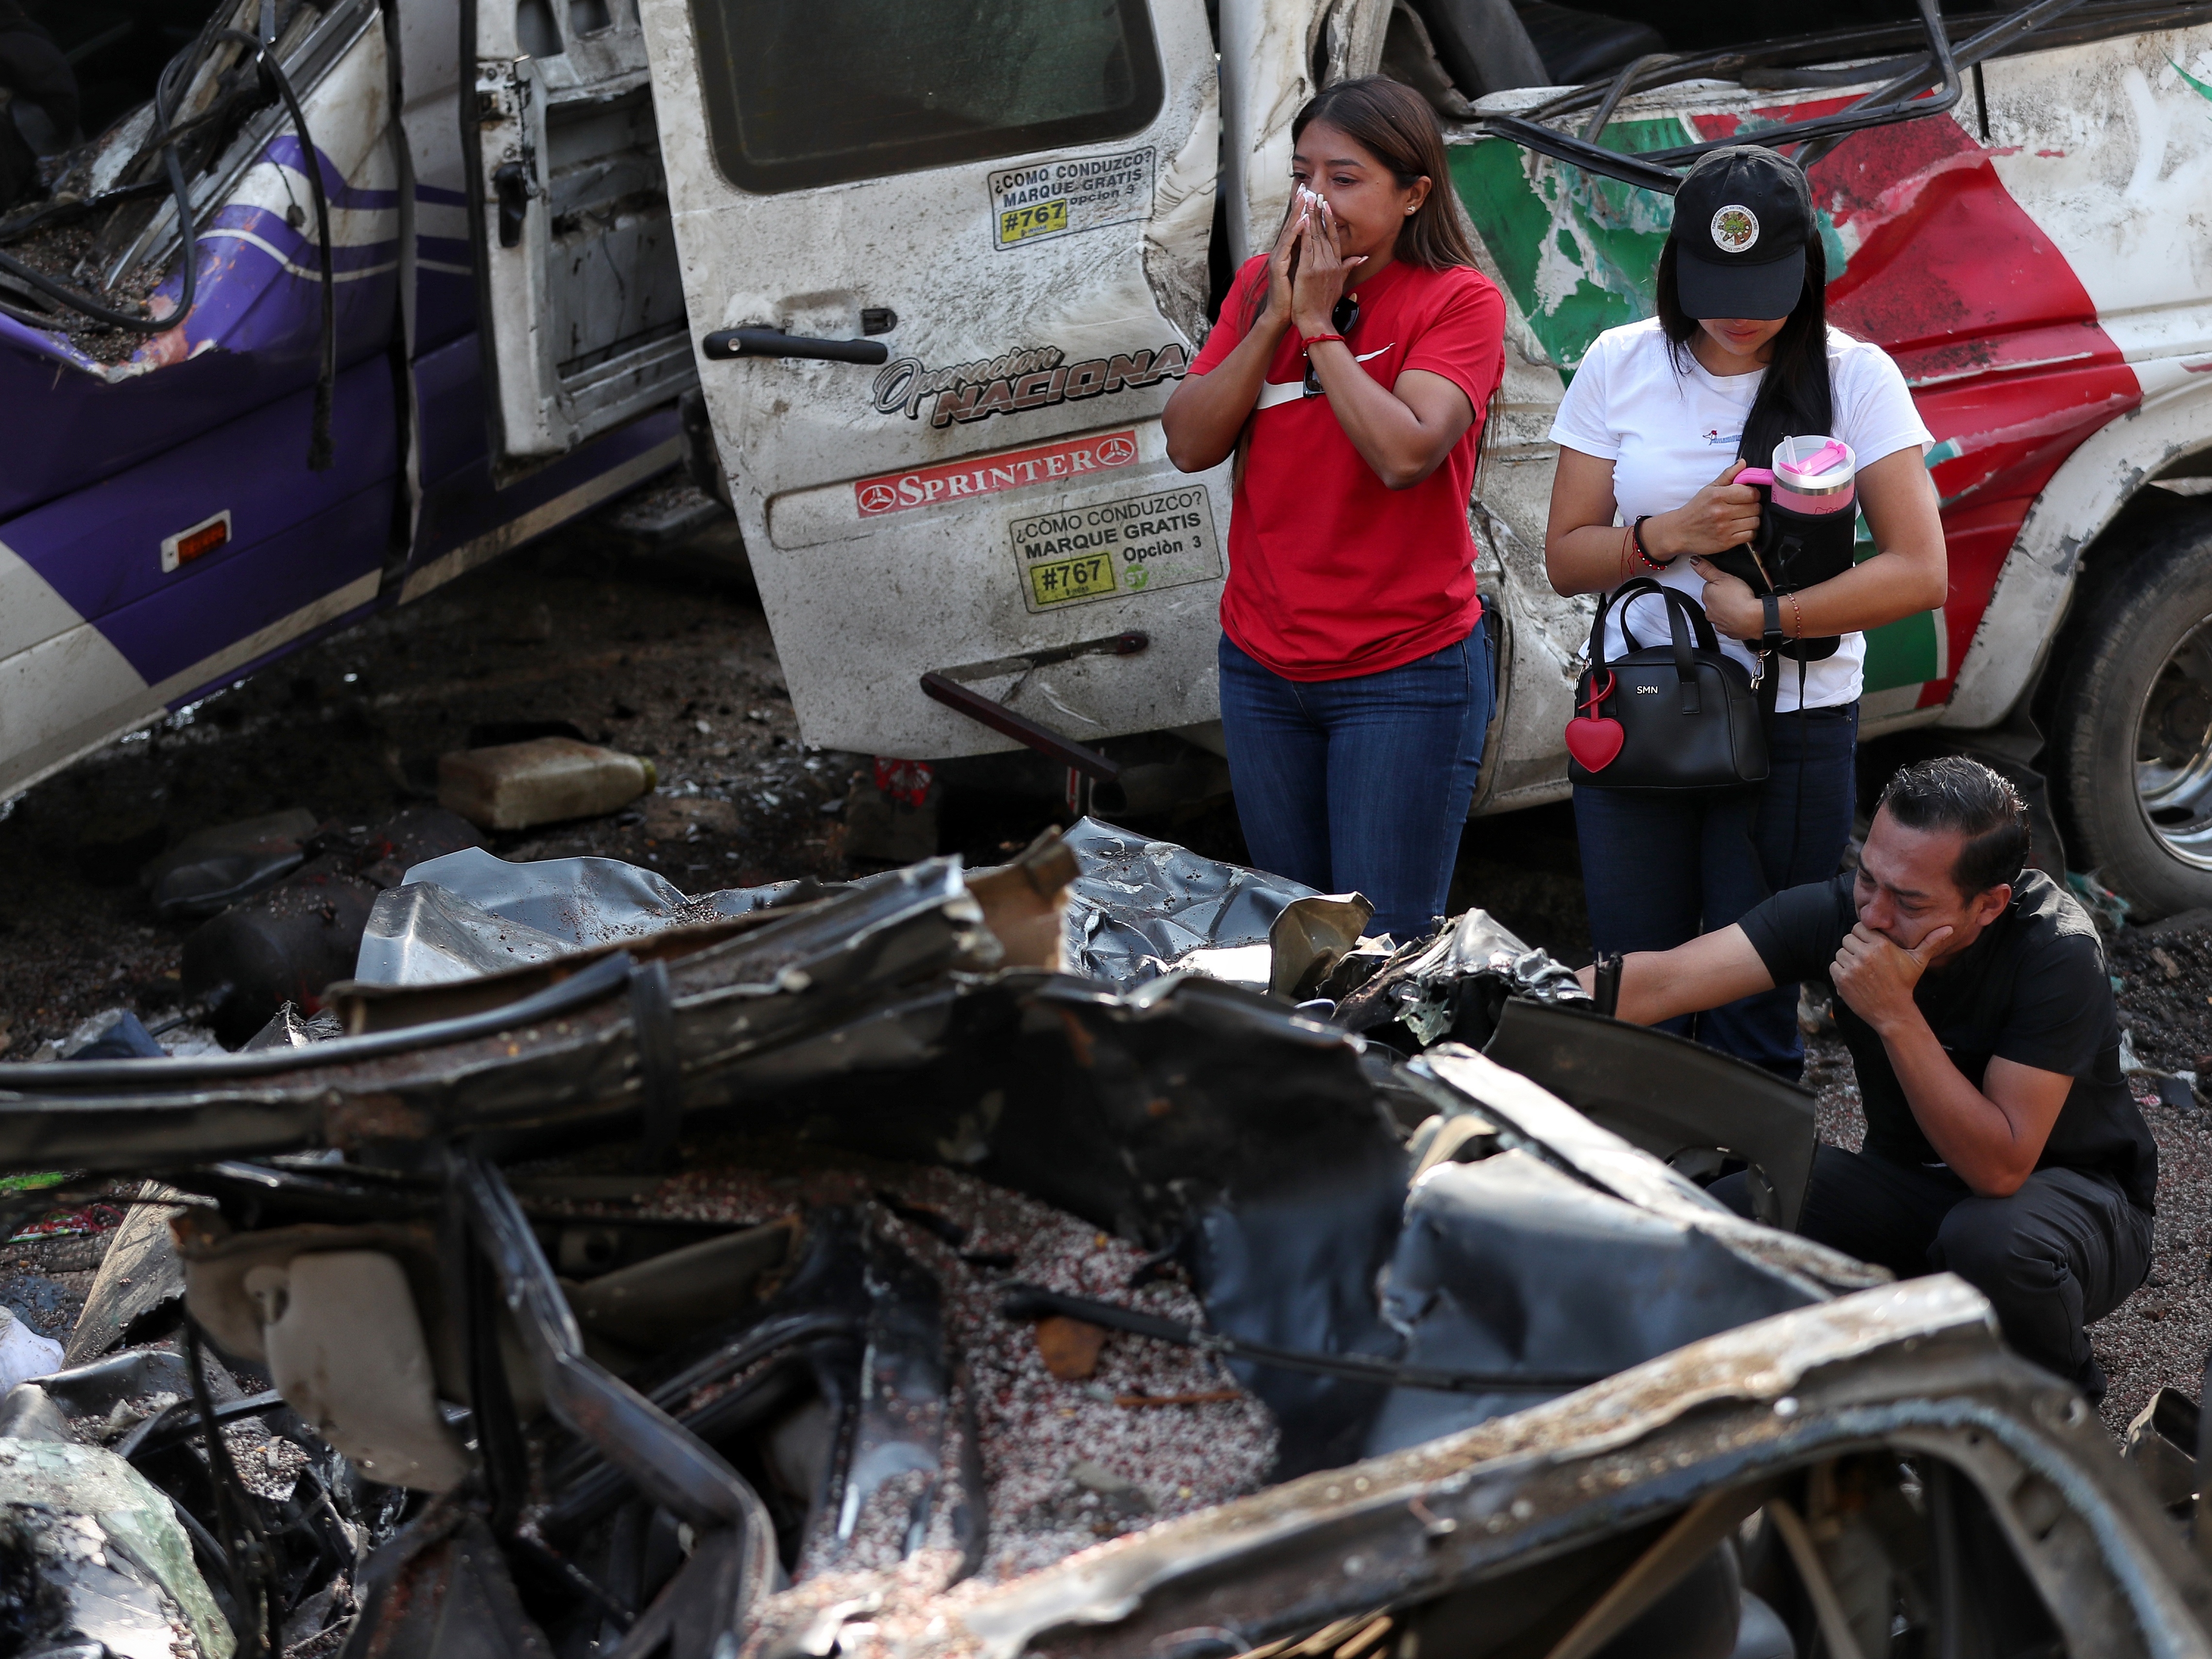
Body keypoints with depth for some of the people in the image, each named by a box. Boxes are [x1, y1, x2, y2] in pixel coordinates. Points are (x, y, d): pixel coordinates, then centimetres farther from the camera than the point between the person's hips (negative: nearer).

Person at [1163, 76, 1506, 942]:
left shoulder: (1459, 300, -10)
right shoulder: (1261, 283, 6)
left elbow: (1405, 454, -25)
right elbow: (1189, 443, -4)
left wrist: (1320, 321, -18)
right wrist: (1276, 315, -12)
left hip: (1406, 675, -5)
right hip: (1263, 666, 6)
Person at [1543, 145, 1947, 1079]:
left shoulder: (1853, 378, -4)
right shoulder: (1620, 367, 2)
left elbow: (1919, 573, -10)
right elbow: (1566, 560, 3)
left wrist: (1762, 616, -16)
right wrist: (1670, 535, -15)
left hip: (1794, 731, -2)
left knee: (1752, 1012, 2)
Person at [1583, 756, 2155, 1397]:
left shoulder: (2057, 953, -29)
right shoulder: (1842, 910, -18)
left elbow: (1999, 1167, -33)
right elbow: (1661, 983, -28)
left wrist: (1896, 1014, -38)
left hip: (2074, 1192, -4)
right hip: (1909, 1177, 4)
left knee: (1993, 1242, -38)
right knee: (1727, 1214, -20)